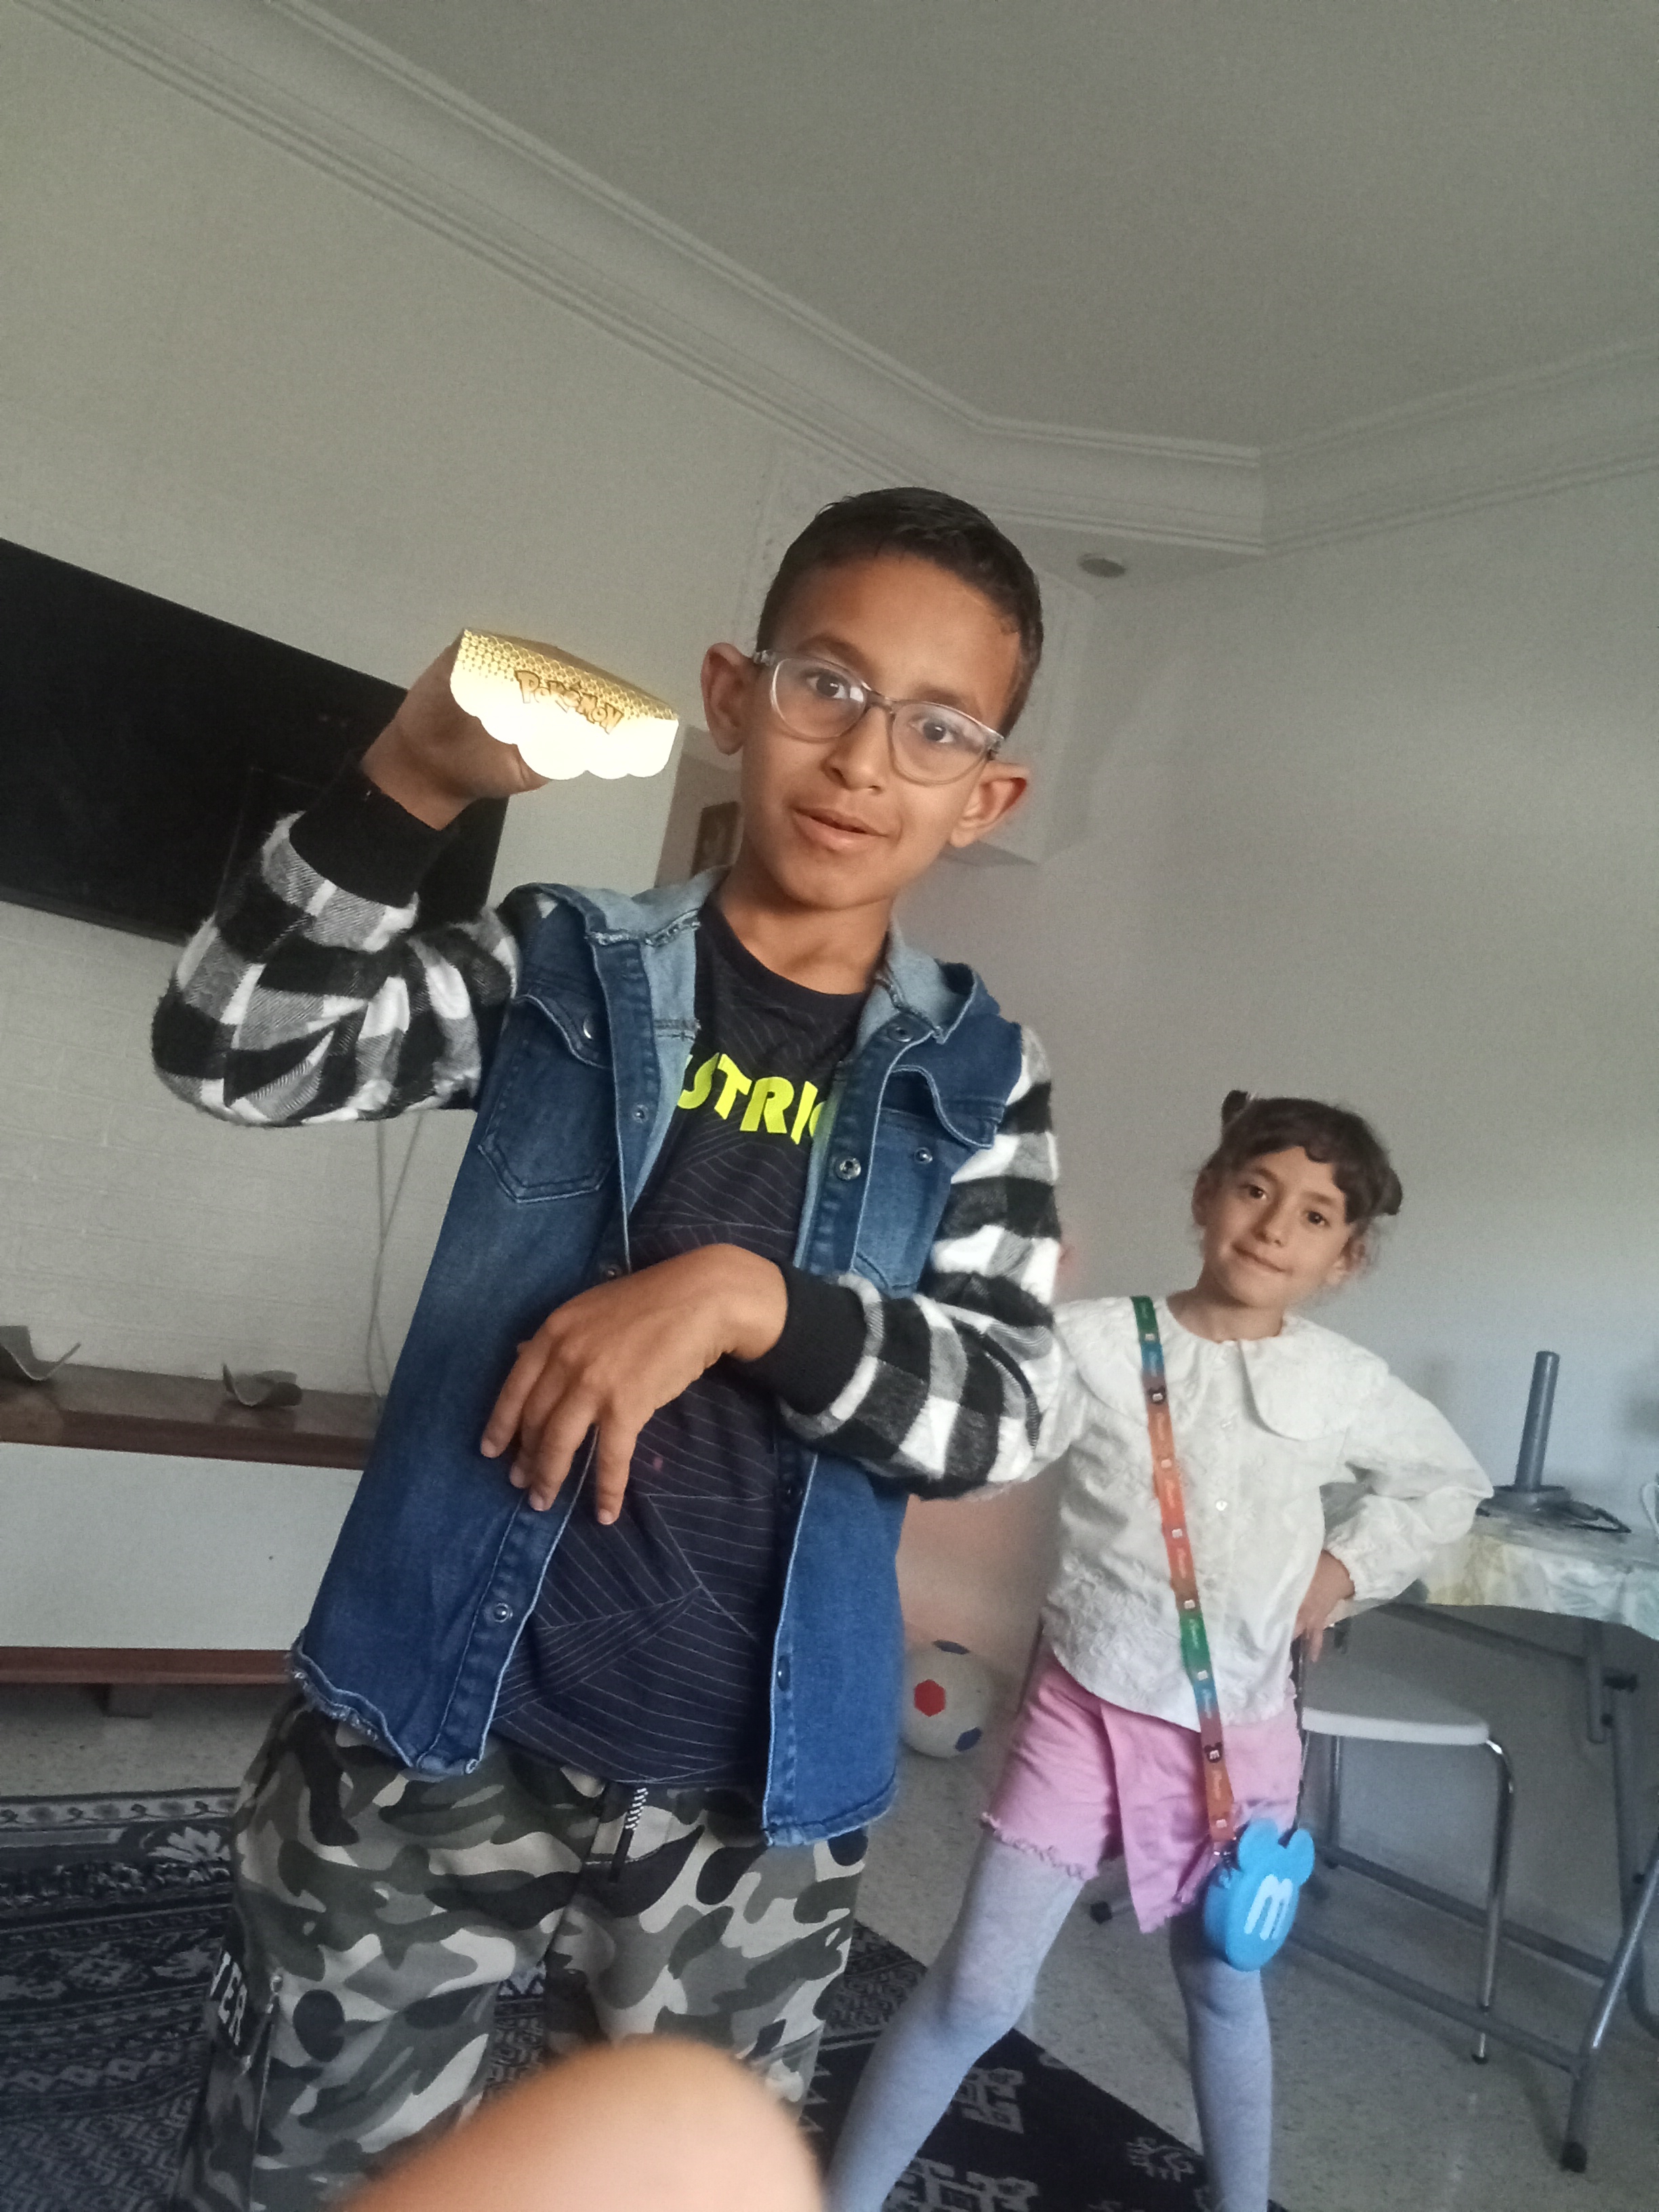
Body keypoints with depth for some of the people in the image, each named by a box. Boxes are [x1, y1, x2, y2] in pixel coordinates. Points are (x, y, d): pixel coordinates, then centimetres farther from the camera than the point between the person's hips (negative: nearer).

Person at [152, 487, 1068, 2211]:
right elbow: (232, 1057, -10)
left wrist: (751, 1298, -23)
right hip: (425, 1747, 0)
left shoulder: (972, 1080, 1)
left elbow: (1003, 1410, -6)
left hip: (751, 1808, 1)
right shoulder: (564, 966, -1)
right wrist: (410, 784, -25)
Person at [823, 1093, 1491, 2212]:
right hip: (1086, 1711, -3)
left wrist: (1348, 1566, 2)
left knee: (1225, 1987, 22)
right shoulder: (1097, 1339, -16)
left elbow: (1450, 1481, 13)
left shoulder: (1346, 1383, -5)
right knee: (976, 1992, 0)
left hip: (1241, 1734, 3)